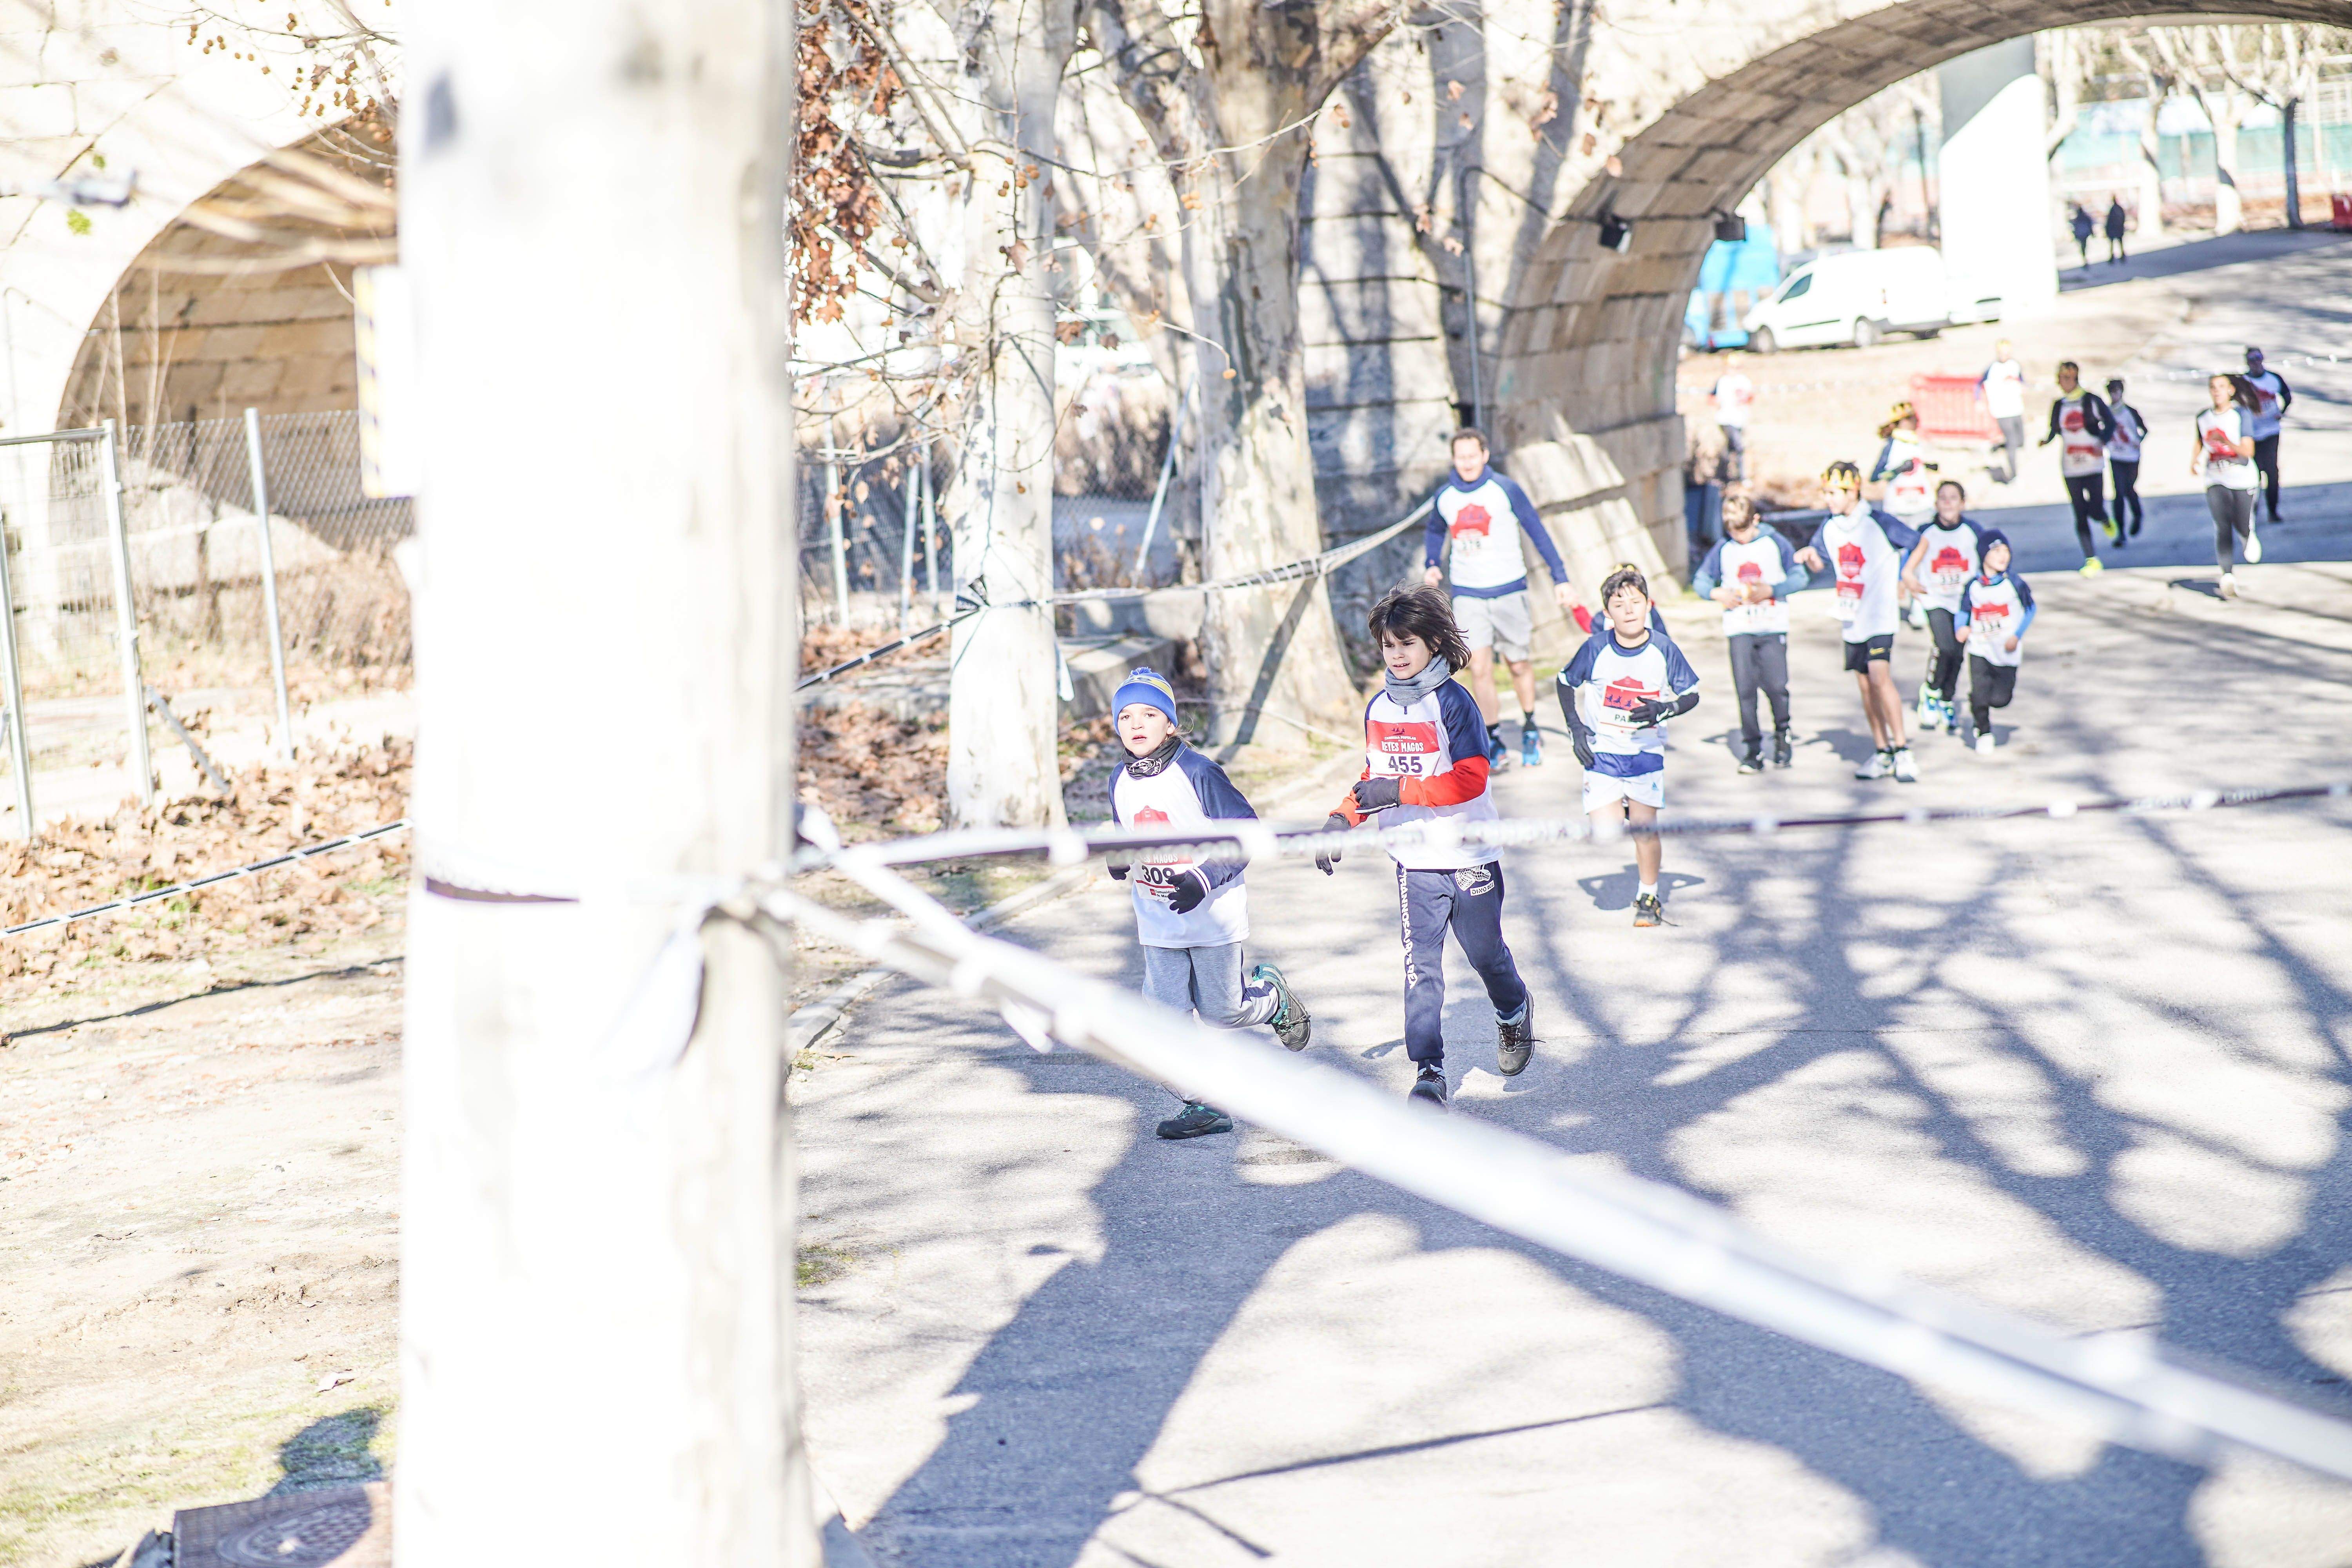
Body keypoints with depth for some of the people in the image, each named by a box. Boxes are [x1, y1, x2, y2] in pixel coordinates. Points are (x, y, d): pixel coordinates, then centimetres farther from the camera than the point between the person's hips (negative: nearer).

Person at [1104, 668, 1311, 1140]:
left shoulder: (1198, 774, -17)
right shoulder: (1121, 783, 2)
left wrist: (1204, 878, -25)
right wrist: (1119, 861, -7)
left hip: (1213, 915, -5)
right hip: (1157, 921, 5)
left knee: (1221, 1010, 5)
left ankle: (1274, 997, 37)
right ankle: (1206, 1107, 6)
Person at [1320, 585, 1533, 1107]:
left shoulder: (1453, 702, -13)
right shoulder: (1379, 709, 6)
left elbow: (1470, 780, -20)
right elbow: (1374, 782, 17)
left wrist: (1399, 791, -26)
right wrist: (1342, 819, 1)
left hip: (1470, 856, -3)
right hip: (1415, 861, 4)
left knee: (1485, 952, 14)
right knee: (1421, 966, -6)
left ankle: (1513, 1013, 45)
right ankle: (1428, 1073, -6)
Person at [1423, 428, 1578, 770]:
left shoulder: (1505, 491, -6)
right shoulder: (1444, 497, 3)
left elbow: (1538, 533, 0)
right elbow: (1436, 530, 25)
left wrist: (1560, 579, -3)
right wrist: (1431, 565, 8)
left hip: (1509, 591, -1)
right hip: (1467, 594, 1)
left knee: (1519, 665, 8)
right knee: (1480, 670, -10)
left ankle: (1530, 730, 31)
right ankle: (1493, 742, -1)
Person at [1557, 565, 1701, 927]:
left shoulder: (1663, 649, -8)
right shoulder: (1596, 648, -10)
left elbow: (1691, 695, 1)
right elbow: (1566, 684, 6)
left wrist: (1662, 710, -18)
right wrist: (1576, 728, -2)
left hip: (1646, 752, 0)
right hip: (1602, 752, 0)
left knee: (1645, 829, 4)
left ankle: (1649, 897, 25)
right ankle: (1623, 813, 25)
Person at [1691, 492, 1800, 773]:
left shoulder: (1775, 542, 1)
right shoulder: (1723, 548, 6)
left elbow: (1799, 577, 2)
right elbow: (1700, 580, 12)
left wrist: (1771, 590, -13)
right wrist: (1717, 593, -8)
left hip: (1773, 626, -1)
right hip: (1739, 629, 2)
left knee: (1776, 686, -8)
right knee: (1745, 690, -5)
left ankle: (1782, 735, 19)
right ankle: (1752, 751, 3)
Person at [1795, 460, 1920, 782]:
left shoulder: (1878, 523, -11)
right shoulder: (1830, 528, 7)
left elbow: (1919, 543, -1)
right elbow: (1819, 564, 17)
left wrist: (1905, 580, -3)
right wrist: (1810, 556, -5)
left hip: (1880, 616, -7)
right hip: (1852, 619, 7)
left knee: (1880, 677, -19)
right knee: (1865, 685, 9)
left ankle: (1902, 751, -16)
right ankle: (1883, 753, 18)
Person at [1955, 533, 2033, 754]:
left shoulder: (2014, 583, -7)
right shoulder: (1973, 586, -3)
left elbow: (2030, 609, 1)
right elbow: (1964, 611, 8)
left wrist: (2017, 636, -9)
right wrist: (1962, 628, -13)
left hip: (2007, 652, 0)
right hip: (1980, 649, 1)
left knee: (2000, 699, -4)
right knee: (1979, 697, -7)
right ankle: (1984, 734, 18)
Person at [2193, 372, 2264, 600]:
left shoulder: (2242, 414, -7)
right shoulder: (2203, 418, 5)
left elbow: (2248, 451, -15)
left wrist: (2226, 441, -30)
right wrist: (2194, 461, 6)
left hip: (2242, 479, -2)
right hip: (2215, 480, 2)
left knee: (2242, 525, 4)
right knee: (2222, 528, -10)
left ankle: (2250, 538, 42)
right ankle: (2228, 575, -16)